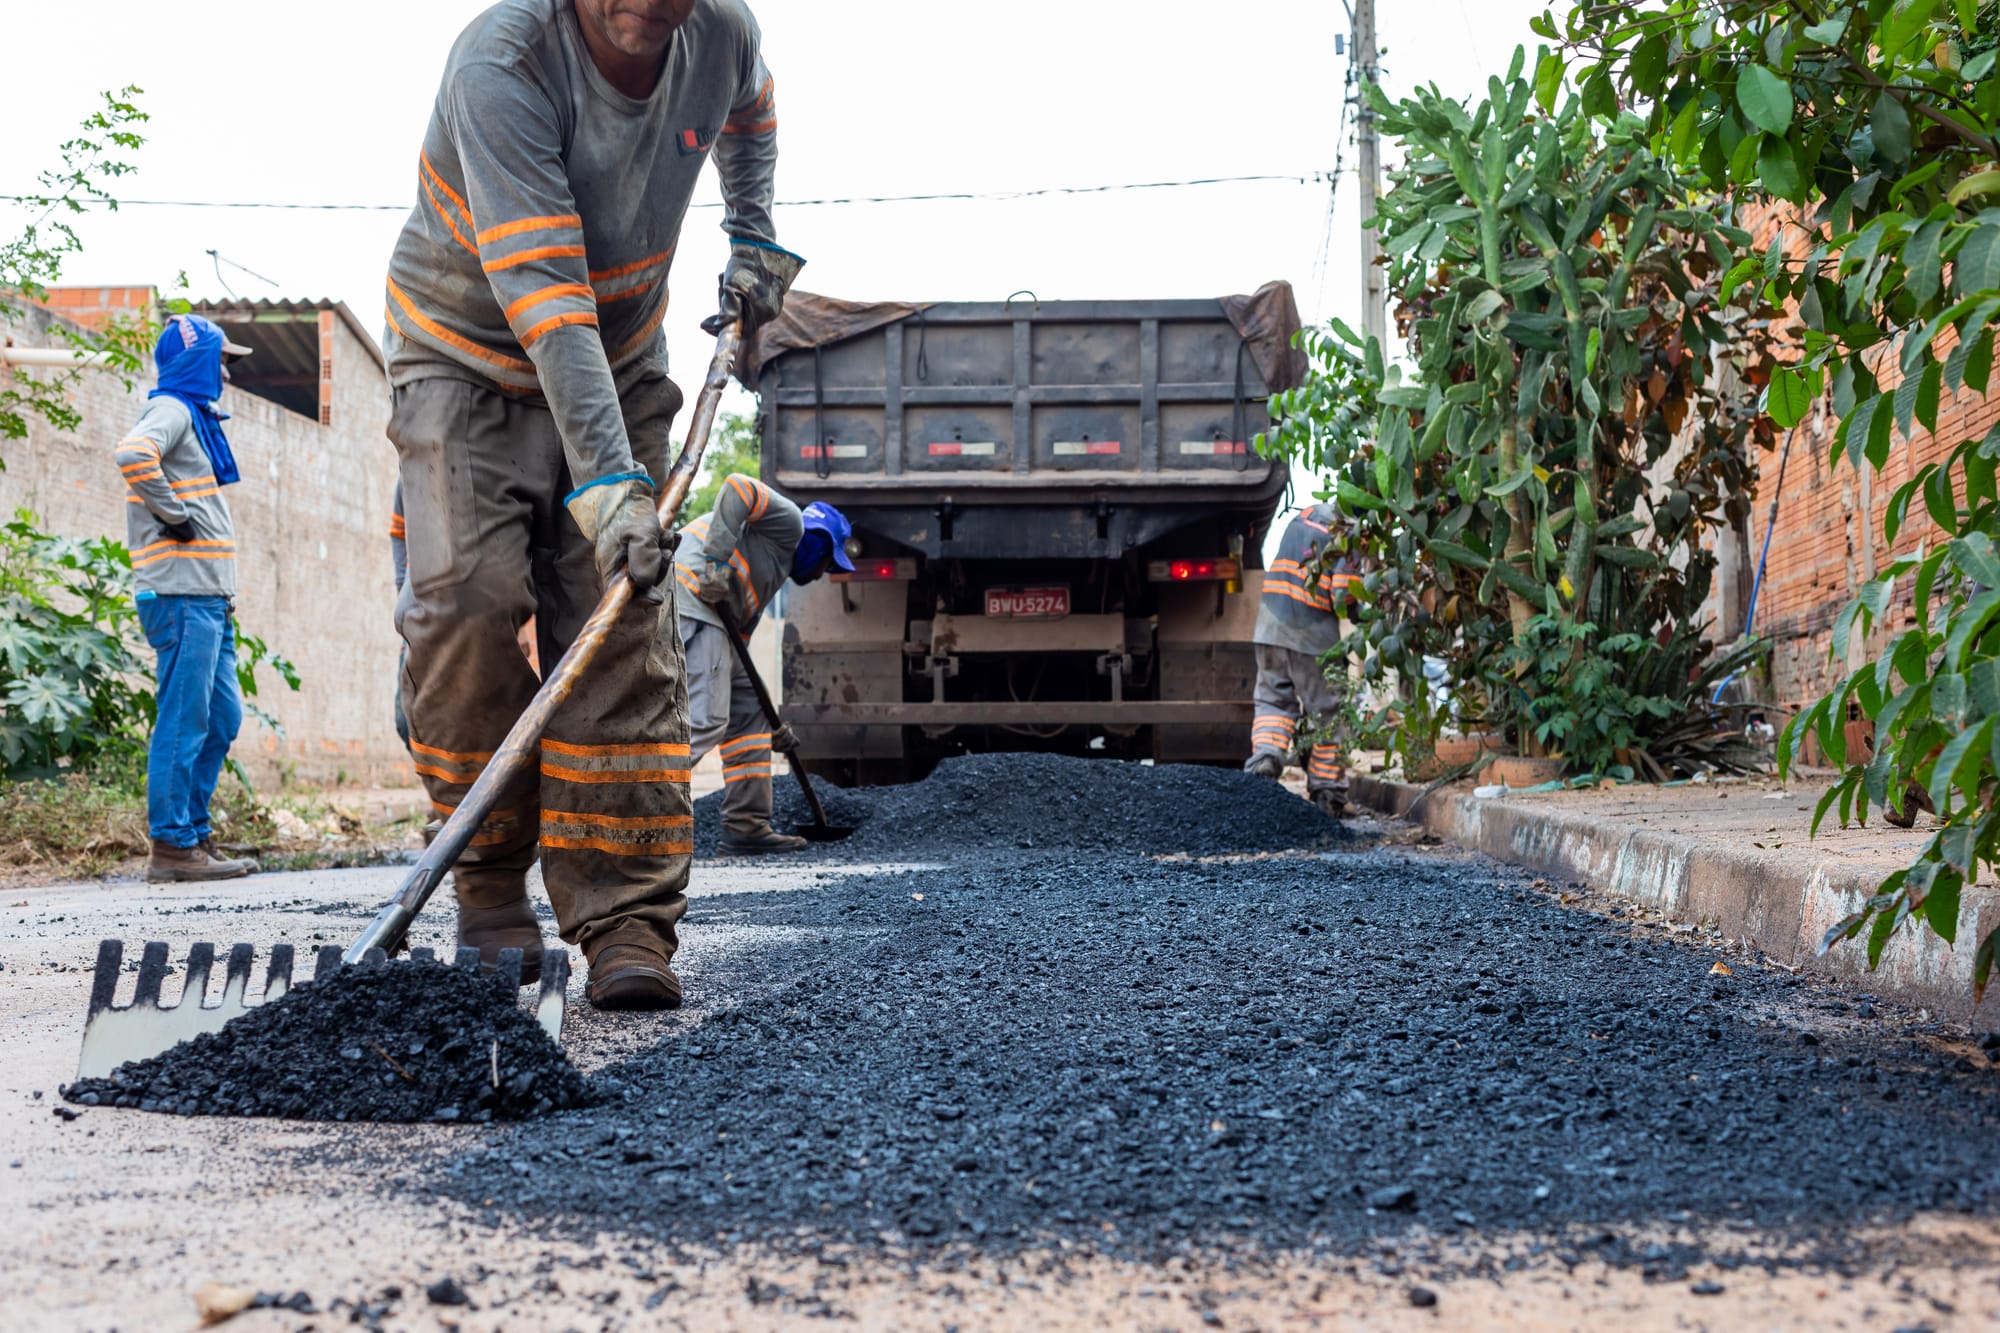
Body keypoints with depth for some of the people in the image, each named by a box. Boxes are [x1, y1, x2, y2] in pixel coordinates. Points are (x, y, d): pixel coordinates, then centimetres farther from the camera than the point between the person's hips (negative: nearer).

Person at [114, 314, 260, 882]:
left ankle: (195, 833, 16)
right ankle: (172, 846, -6)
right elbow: (132, 454, -29)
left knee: (222, 717, 11)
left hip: (209, 600, 10)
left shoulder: (194, 417, 23)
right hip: (182, 595, -10)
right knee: (183, 720, -9)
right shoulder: (170, 410, -7)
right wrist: (174, 515, -18)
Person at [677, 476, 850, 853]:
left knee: (748, 707, 17)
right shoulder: (789, 521, 10)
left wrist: (771, 730, 34)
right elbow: (737, 489, -9)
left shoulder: (772, 570, 34)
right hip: (688, 598, -10)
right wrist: (717, 559, -19)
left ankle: (747, 826, 18)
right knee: (703, 720, -17)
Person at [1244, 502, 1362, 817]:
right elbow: (1343, 597, -17)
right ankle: (1326, 792, 12)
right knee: (1326, 711, 7)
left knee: (1273, 698, 14)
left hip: (1272, 623, 5)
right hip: (1315, 633, -5)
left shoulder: (1303, 516, 12)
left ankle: (1264, 755, -12)